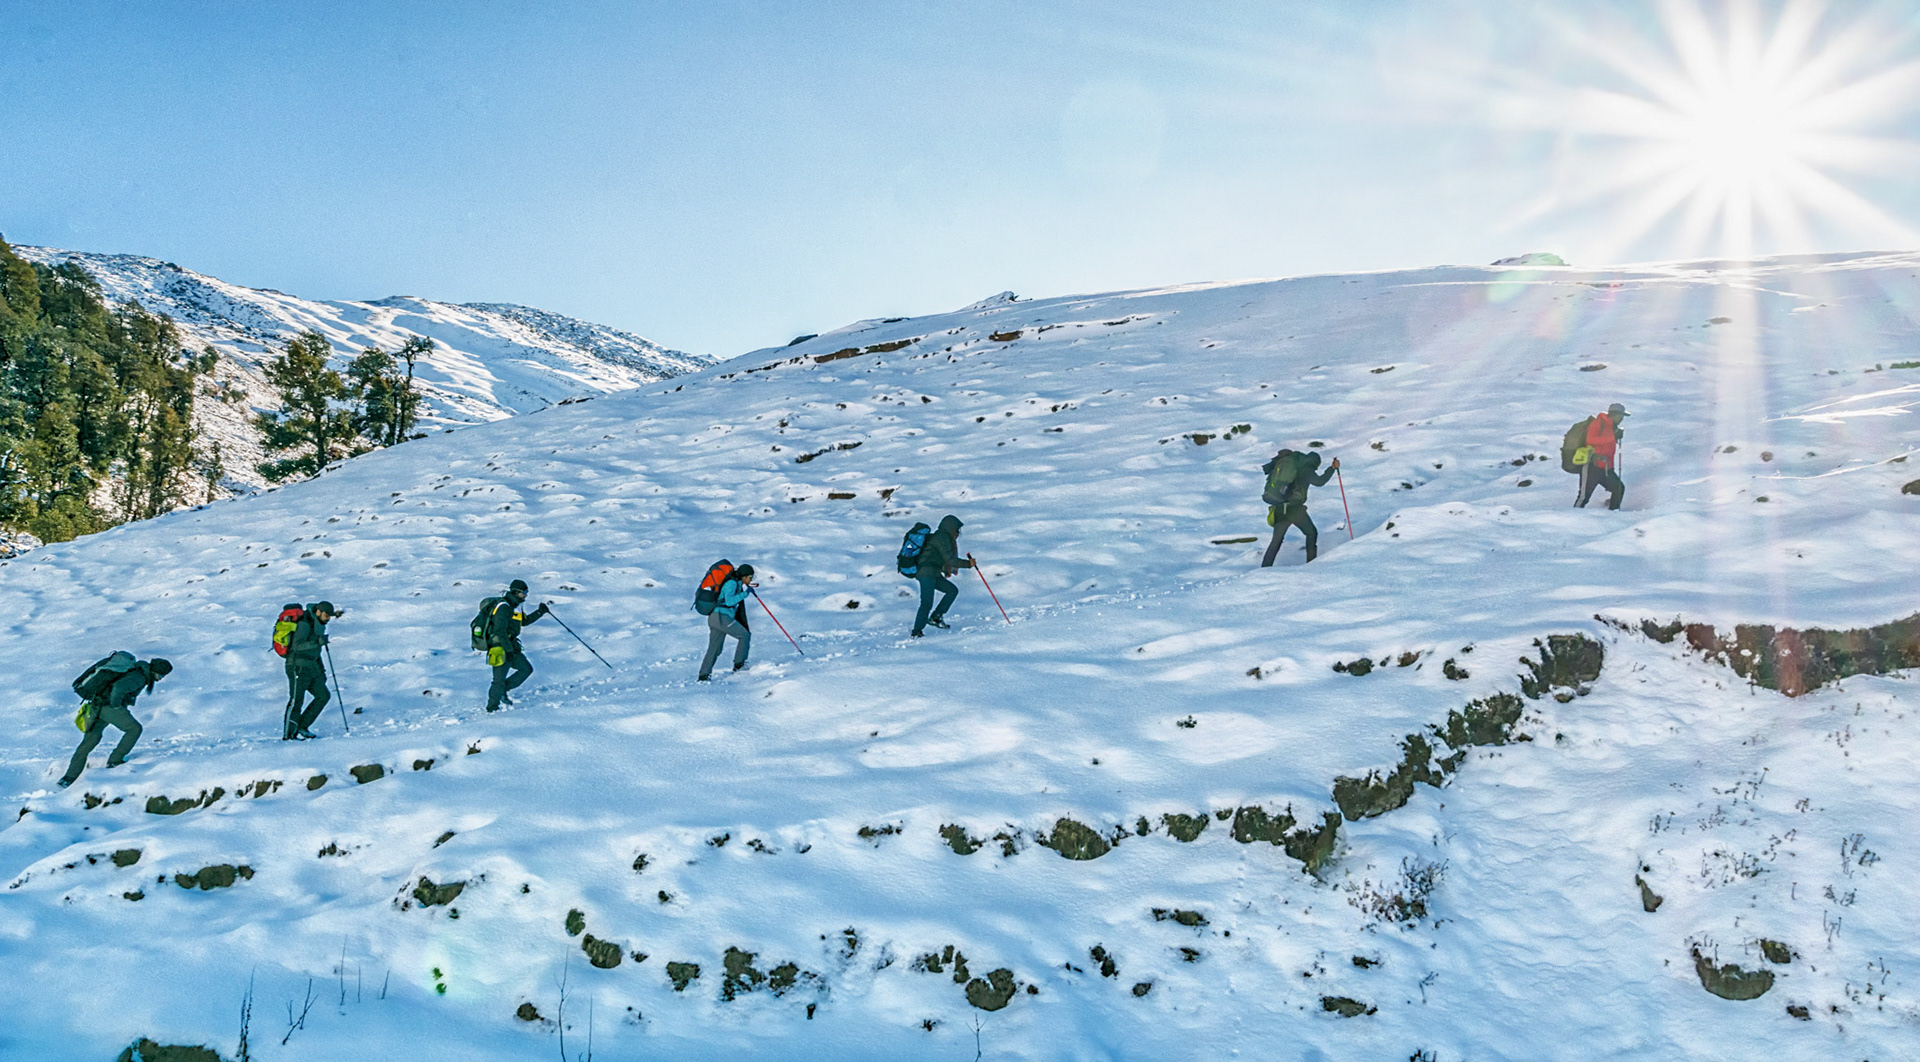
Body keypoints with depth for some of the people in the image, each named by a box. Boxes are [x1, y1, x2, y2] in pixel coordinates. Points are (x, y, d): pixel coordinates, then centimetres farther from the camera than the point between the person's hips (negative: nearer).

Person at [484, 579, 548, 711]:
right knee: (499, 679, -4)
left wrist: (539, 612, 16)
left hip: (510, 646, 9)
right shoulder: (503, 607, -19)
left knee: (526, 669, 9)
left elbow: (524, 620, 27)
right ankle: (492, 708, 11)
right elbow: (499, 631, -23)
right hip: (500, 648, -9)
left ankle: (503, 690, 17)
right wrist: (509, 649, -24)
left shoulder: (514, 606, 11)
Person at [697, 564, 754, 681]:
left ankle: (704, 675, 8)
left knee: (714, 648, 9)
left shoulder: (737, 583, 18)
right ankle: (739, 664, 7)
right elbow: (729, 601, -24)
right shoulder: (732, 583, -12)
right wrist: (745, 593, -21)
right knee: (745, 635, 2)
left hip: (714, 618, 10)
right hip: (721, 617, -10)